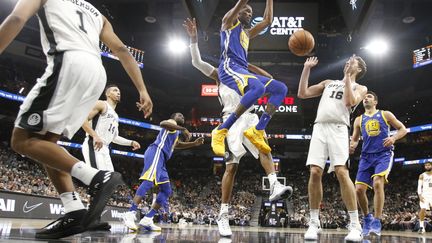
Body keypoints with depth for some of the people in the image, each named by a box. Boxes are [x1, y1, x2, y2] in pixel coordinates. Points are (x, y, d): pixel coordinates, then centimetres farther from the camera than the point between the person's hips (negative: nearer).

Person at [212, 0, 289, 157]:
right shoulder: (229, 21, 14)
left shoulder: (247, 33, 35)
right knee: (258, 87, -37)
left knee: (281, 89, 0)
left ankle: (257, 131, -9)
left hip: (243, 70, 9)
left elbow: (268, 20, 38)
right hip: (229, 67, -9)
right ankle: (221, 131, -31)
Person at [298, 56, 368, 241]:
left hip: (338, 129, -3)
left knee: (342, 173, -18)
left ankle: (355, 225, -11)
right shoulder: (328, 83, 28)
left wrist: (347, 77, 0)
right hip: (320, 128, 3)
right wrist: (307, 68, 19)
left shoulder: (359, 88, 16)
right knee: (315, 173, -9)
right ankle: (314, 223, -1)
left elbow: (350, 102, -7)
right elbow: (302, 94, 19)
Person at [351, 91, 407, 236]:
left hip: (384, 154, -3)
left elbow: (403, 129, 9)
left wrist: (394, 138, -13)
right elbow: (354, 139, 16)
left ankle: (376, 223, -19)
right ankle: (367, 218, 18)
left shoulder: (385, 114, 8)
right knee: (359, 189, -7)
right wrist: (352, 146, -9)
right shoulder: (359, 120, 15)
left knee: (377, 183, -27)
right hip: (366, 156, 4)